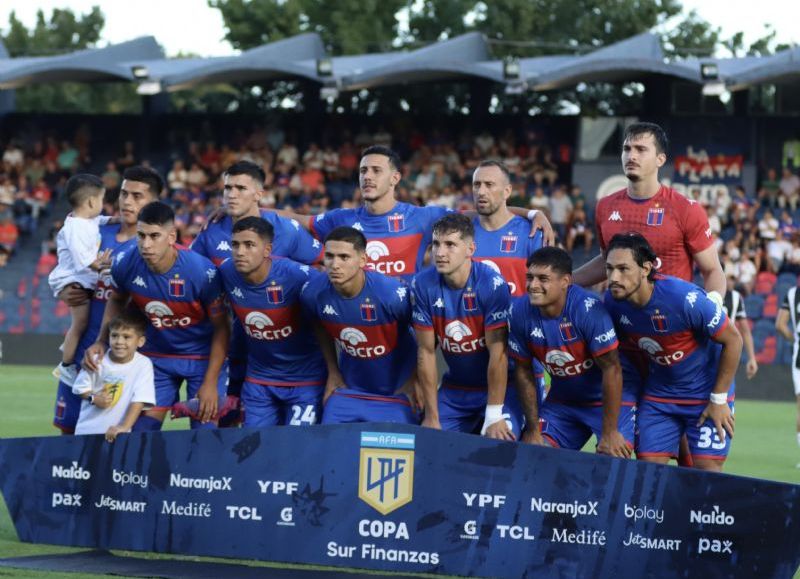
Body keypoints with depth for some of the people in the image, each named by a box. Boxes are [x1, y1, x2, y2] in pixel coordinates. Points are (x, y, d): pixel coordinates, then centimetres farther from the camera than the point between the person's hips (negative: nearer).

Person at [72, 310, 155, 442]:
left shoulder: (143, 365, -14)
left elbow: (139, 400, -17)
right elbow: (81, 388, 3)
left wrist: (124, 427, -26)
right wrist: (94, 398, -18)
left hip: (115, 432, -2)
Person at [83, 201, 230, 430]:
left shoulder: (202, 271, -27)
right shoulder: (125, 263, -18)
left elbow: (221, 327, -14)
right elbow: (117, 300, 7)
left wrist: (210, 383, -16)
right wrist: (101, 341, -6)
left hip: (202, 357, -3)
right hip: (157, 357, 3)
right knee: (141, 432, -1)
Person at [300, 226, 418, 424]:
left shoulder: (393, 294, -27)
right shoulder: (313, 294, -15)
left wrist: (415, 381, -10)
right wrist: (332, 372, 9)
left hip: (397, 392, -3)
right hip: (348, 390, 3)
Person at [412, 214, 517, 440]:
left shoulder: (492, 284, -22)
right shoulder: (422, 285, -10)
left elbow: (498, 353, -20)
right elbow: (426, 352, -6)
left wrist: (494, 416, -20)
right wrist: (432, 417, -6)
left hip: (499, 387, -4)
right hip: (454, 390, 4)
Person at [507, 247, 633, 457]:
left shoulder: (588, 309, -28)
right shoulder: (519, 311, -12)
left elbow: (611, 369, -24)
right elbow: (523, 371, -1)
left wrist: (609, 433, -22)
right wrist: (533, 429, 0)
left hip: (609, 400, -5)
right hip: (561, 401, 5)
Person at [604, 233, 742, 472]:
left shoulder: (685, 298, -30)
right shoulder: (612, 300, -14)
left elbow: (733, 340, -18)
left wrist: (719, 400, -13)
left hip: (706, 394, -5)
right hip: (658, 396, 5)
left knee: (707, 471, -9)